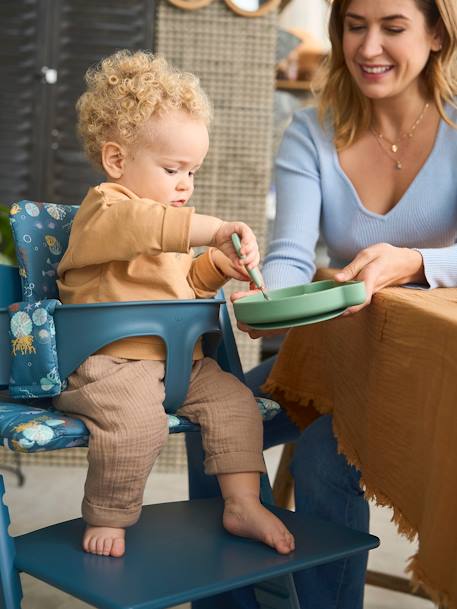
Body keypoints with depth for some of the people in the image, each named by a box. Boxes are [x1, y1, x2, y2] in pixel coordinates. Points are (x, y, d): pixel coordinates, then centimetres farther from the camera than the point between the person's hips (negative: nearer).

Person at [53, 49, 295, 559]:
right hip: (111, 361, -8)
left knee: (233, 401, -8)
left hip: (180, 359, 9)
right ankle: (106, 518, -10)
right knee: (136, 421, -32)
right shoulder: (104, 208, -8)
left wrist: (219, 265, 11)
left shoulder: (174, 225, 23)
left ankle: (243, 503, 2)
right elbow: (139, 227, -32)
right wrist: (216, 230, -41)